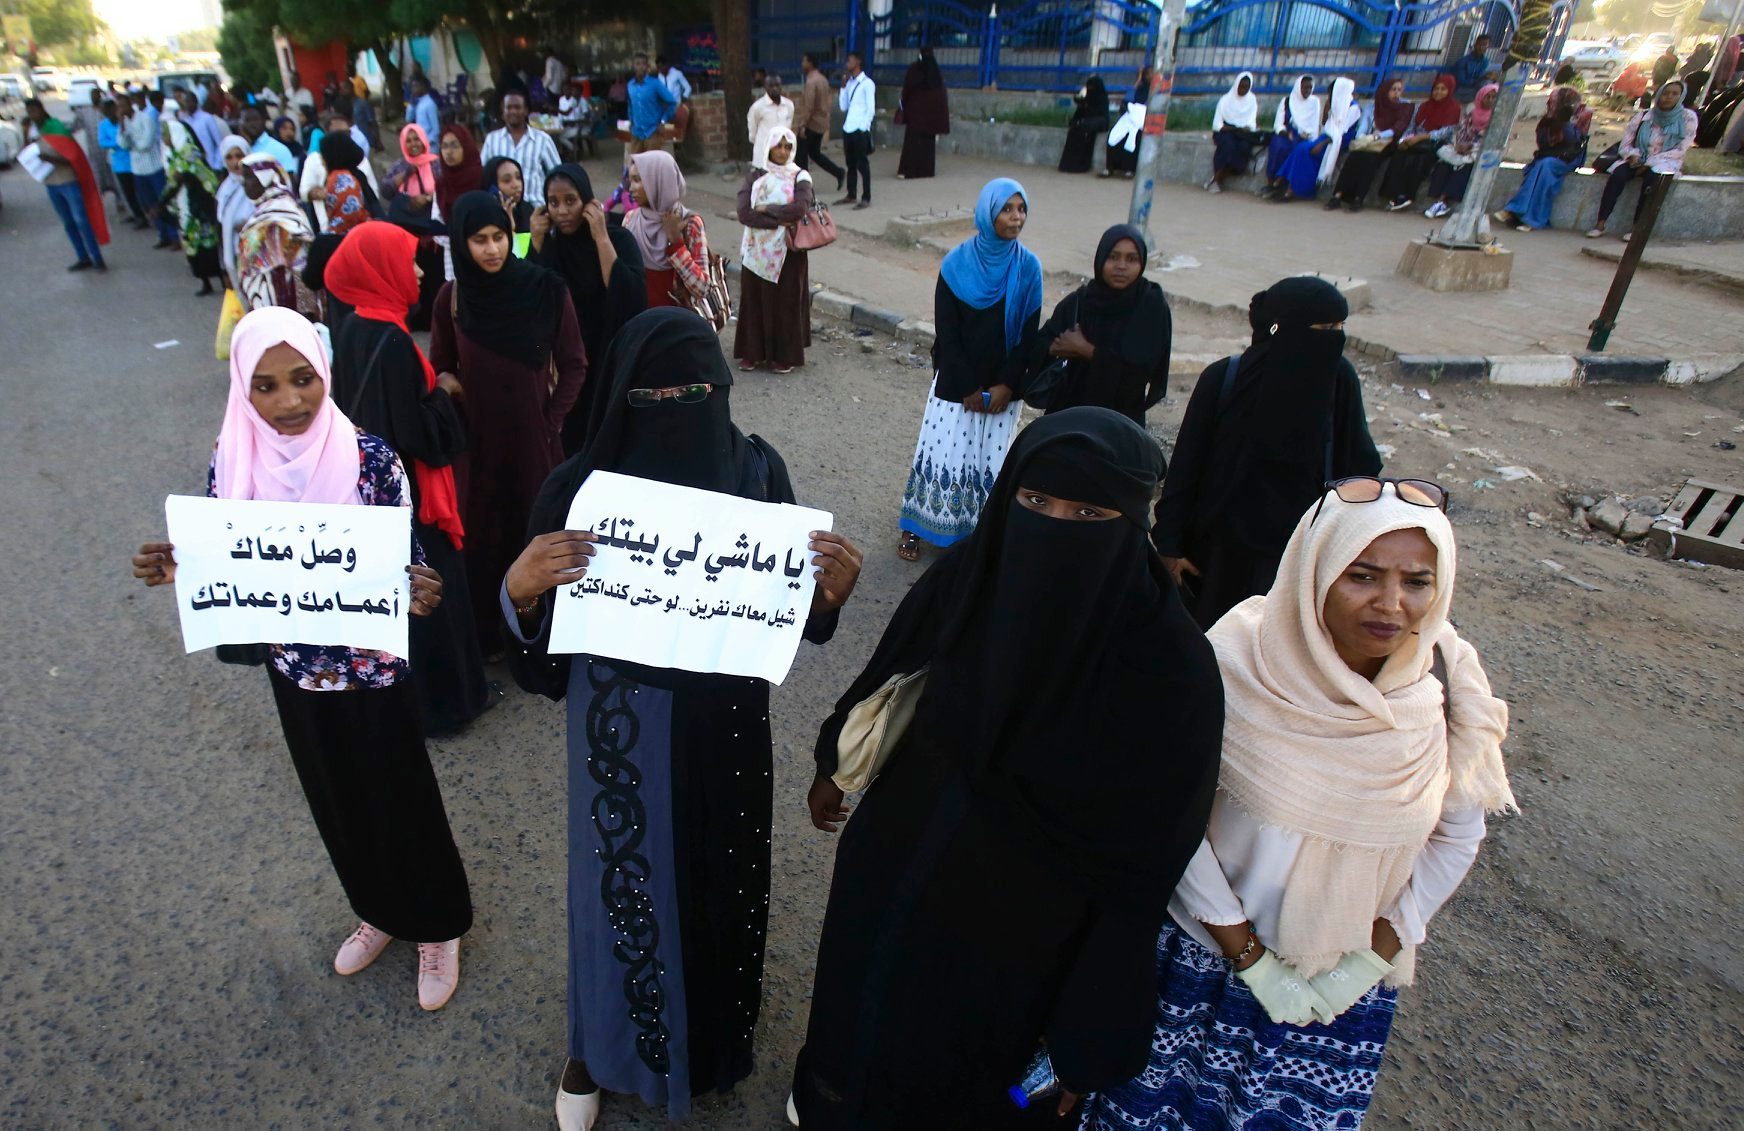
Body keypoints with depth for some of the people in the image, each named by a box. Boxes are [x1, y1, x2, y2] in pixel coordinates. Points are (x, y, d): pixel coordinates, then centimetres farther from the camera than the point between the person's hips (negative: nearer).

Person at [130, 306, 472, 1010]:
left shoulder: (368, 455, -17)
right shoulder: (232, 462, -7)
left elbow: (405, 556, -14)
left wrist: (416, 593, -36)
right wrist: (175, 571, -19)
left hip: (373, 667, -4)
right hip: (296, 669, 4)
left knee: (402, 797, 11)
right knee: (337, 800, 22)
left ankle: (436, 925, 36)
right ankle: (379, 912, 47)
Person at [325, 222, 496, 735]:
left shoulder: (353, 328, 3)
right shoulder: (389, 340, -25)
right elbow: (417, 433, -24)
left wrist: (430, 386, 9)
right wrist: (444, 390, -9)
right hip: (407, 488, -9)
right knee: (431, 589, 5)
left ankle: (406, 689, 38)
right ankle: (442, 698, 20)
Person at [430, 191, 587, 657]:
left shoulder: (547, 290, -8)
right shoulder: (450, 297, -2)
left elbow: (573, 365, -3)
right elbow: (440, 371, 7)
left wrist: (550, 422, -7)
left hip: (534, 437, -1)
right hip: (475, 440, 2)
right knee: (480, 534, 9)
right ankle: (483, 633, 26)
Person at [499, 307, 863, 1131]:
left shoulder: (757, 470, -10)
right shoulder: (583, 483, -14)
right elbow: (536, 628, -9)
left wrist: (831, 590, -25)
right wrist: (521, 586, -32)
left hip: (725, 726, 2)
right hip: (619, 730, -1)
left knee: (721, 877, 21)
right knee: (621, 879, 18)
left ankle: (714, 1030, 53)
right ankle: (602, 1042, 49)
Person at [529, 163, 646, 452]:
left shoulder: (618, 239, -11)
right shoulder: (549, 244, 2)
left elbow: (634, 300, -26)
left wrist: (601, 239, -24)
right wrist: (537, 243, -10)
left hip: (612, 361, -4)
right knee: (573, 441, 11)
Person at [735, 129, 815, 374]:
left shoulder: (800, 177, -1)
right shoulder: (754, 176, 2)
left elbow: (800, 209, -20)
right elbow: (744, 213, -11)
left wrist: (765, 209, -12)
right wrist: (781, 220, -18)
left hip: (787, 252, -2)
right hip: (757, 250, 2)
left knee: (786, 300, 3)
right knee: (754, 299, 7)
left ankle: (785, 354, 13)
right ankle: (753, 351, 18)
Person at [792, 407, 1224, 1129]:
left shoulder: (1169, 663, -26)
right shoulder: (966, 575, -17)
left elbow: (1150, 846, -18)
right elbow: (890, 674, 1)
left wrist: (1091, 1027, -13)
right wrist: (835, 764, 17)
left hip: (1016, 930, -3)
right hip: (893, 871, 4)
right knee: (864, 1016, 30)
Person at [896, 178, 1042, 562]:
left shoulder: (1028, 267, -2)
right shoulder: (957, 264, -8)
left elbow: (1029, 333, 0)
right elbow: (946, 332, -8)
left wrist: (1006, 385, -8)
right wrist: (969, 388, -9)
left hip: (1002, 386, 2)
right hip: (955, 383, -2)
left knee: (991, 459, 7)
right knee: (943, 454, 2)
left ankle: (978, 532, 21)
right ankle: (914, 529, 18)